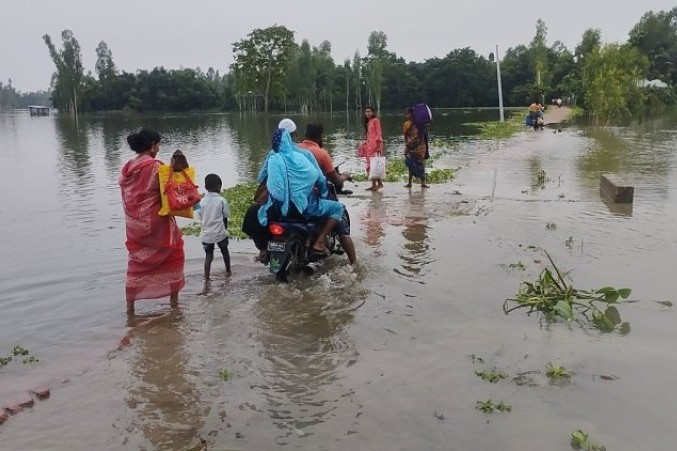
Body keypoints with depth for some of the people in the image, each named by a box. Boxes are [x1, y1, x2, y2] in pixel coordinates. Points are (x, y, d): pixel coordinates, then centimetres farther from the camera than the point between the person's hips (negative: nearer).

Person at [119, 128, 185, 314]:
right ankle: (174, 297, 21)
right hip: (156, 223, -6)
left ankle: (130, 305, 15)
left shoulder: (127, 167, 4)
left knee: (137, 261, 16)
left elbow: (126, 195, 9)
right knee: (173, 254, 15)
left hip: (134, 224, 6)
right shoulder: (155, 166, -16)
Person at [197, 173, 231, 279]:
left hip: (206, 234, 2)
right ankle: (228, 271, 37)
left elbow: (201, 218, 3)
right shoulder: (222, 200, -10)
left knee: (208, 255, 11)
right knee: (224, 251, 22)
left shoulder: (202, 201, -3)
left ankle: (206, 277, 4)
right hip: (220, 233, -1)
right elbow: (225, 218, -3)